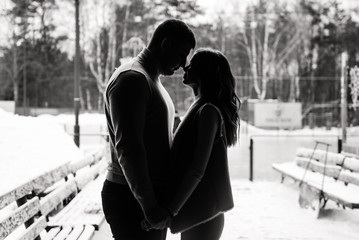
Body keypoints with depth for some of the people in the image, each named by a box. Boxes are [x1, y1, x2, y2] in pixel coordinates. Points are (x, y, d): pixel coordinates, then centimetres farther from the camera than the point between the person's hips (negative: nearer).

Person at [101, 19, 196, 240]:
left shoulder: (153, 81, 19)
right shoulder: (131, 79, -14)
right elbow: (127, 147, -24)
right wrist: (149, 205, -26)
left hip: (152, 199, 10)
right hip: (131, 199, -10)